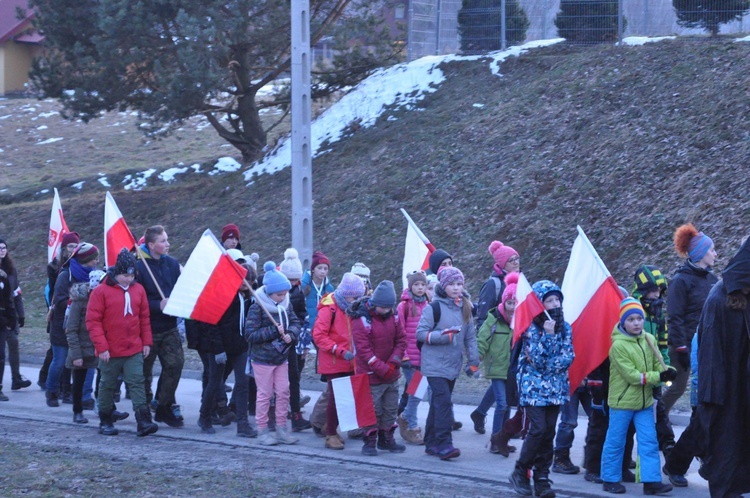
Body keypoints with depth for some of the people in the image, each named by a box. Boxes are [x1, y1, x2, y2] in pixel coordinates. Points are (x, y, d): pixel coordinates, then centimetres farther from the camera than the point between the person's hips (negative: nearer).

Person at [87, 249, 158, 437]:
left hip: (134, 350, 3)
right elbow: (93, 321, -9)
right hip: (110, 351, -3)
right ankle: (105, 422, 20)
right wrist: (101, 347, -13)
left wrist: (147, 342, 7)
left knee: (137, 383, -6)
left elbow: (144, 317, 12)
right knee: (108, 385, 9)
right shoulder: (101, 291, -8)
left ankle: (144, 421, -12)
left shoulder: (138, 289, 4)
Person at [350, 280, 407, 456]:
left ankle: (386, 439, 27)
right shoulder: (361, 319, -16)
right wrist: (382, 369, -19)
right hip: (371, 375, -6)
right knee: (372, 409, -2)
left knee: (391, 409, 14)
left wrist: (394, 362, -10)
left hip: (392, 374, 6)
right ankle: (370, 441, 9)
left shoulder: (393, 316, 2)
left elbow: (401, 340, 6)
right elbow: (363, 349, -19)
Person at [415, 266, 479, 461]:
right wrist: (443, 336, -21)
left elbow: (470, 336, 14)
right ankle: (444, 444, -17)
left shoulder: (465, 308, 9)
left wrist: (474, 361, 8)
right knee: (443, 402, -16)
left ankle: (432, 443, 19)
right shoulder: (435, 307, -9)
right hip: (435, 364, -6)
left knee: (438, 403, 12)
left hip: (453, 365, 6)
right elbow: (421, 333, -10)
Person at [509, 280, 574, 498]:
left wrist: (548, 366, -13)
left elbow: (568, 357, 0)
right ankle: (520, 472, 2)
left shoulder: (565, 327, 6)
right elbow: (537, 359, -16)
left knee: (549, 433, 3)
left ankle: (542, 478, 9)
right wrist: (548, 334, -21)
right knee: (538, 429, -14)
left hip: (555, 388, 5)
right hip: (533, 387, -5)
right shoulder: (531, 327, -9)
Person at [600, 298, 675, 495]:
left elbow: (658, 365, 2)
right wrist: (658, 376, -23)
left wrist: (669, 372, -21)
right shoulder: (618, 345, -15)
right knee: (615, 442, 5)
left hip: (645, 401, 5)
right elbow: (631, 375, -20)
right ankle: (610, 479, 16)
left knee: (649, 442, 1)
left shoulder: (648, 340, 2)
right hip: (622, 402, -5)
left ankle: (651, 480, 3)